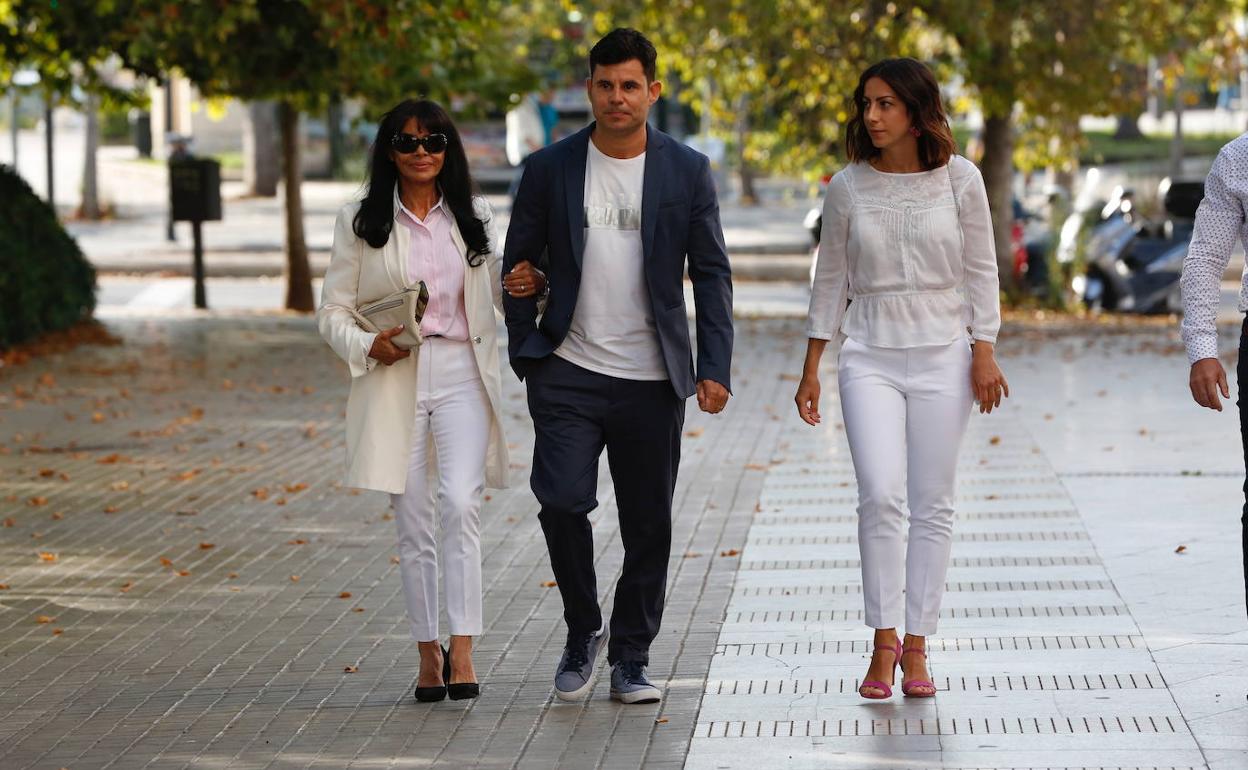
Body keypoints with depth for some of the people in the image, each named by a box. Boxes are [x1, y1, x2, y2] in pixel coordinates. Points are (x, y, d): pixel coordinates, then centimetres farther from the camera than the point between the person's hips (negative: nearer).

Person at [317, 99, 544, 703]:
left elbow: (498, 292, 21)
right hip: (394, 381, 0)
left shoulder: (472, 218, 12)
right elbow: (333, 312, 5)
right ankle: (428, 653, 13)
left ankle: (462, 652, -18)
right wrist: (368, 345, -15)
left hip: (461, 377, 0)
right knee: (413, 524, 3)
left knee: (460, 506, -17)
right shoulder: (361, 223, 5)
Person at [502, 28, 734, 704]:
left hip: (651, 380, 1)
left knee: (647, 526, 4)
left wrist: (714, 368, -4)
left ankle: (631, 659, 18)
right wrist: (525, 351, 3)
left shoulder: (686, 171, 3)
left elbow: (711, 274, 5)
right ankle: (582, 631, 9)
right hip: (569, 374, 0)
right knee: (562, 501, -15)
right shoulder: (550, 168, 3)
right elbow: (519, 263, 10)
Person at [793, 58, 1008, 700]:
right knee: (881, 495, -15)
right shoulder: (848, 187, 3)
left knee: (932, 504, 2)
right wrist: (810, 369, 8)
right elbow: (830, 281, 10)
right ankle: (883, 641, -7)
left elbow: (981, 271, 5)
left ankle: (915, 646, 9)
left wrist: (985, 353, -3)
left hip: (942, 356, 0)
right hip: (870, 357, 0)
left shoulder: (959, 179, 1)